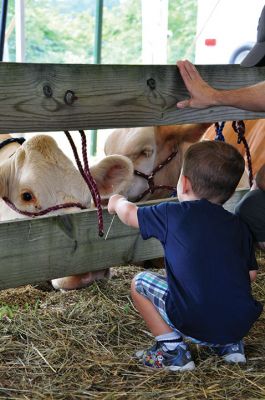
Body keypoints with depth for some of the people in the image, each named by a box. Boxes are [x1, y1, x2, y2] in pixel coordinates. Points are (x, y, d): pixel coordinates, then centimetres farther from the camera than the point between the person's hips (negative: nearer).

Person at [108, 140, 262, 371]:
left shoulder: (174, 214, 0)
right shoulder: (239, 227, 10)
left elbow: (130, 214, 15)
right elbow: (251, 274, 15)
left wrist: (118, 202, 38)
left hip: (194, 323, -5)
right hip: (241, 325, 6)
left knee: (140, 283, 15)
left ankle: (172, 351, 11)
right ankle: (230, 345, 24)